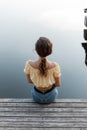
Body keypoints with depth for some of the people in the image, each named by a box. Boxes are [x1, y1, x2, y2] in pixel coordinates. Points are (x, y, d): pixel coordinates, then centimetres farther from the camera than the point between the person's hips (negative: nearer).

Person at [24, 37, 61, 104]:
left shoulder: (29, 64, -30)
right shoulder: (55, 66, -33)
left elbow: (29, 80, -10)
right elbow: (58, 84, -15)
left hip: (37, 96, 1)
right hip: (50, 96, 0)